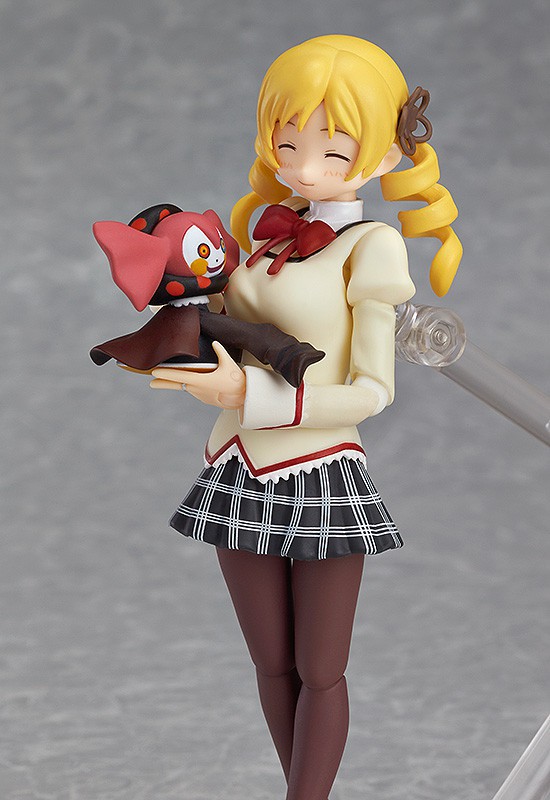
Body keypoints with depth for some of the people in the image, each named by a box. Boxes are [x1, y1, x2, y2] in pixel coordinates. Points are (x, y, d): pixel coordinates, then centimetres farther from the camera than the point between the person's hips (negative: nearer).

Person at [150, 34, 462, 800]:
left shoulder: (368, 247, -10)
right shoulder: (267, 236, 7)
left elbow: (372, 390, -14)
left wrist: (250, 396, -22)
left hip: (321, 480, -6)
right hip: (240, 477, 6)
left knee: (319, 672, 8)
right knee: (272, 665, 16)